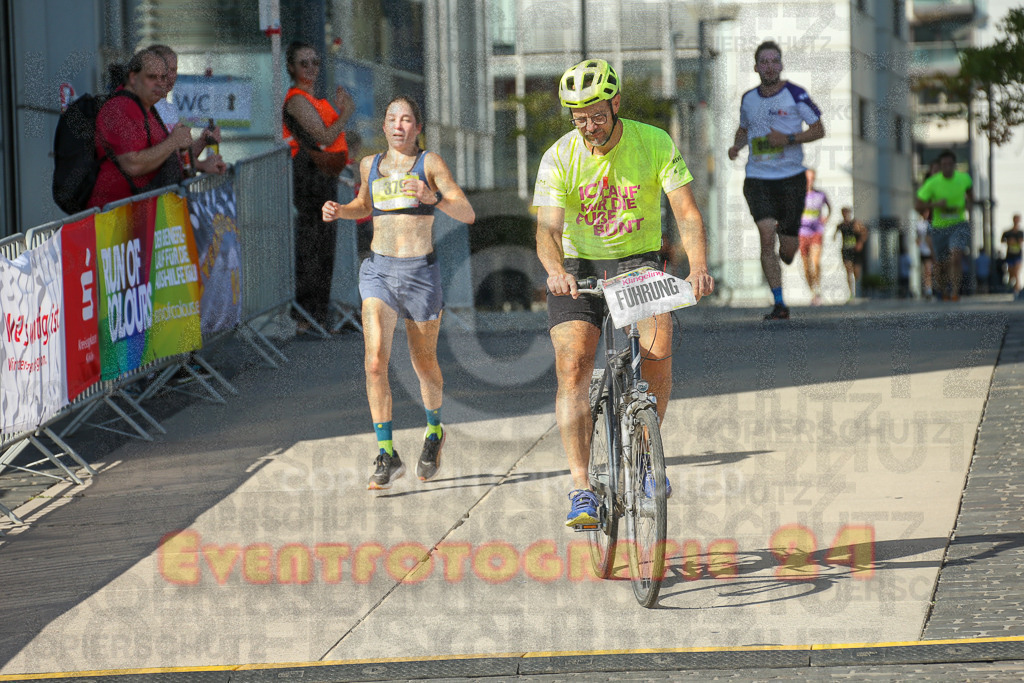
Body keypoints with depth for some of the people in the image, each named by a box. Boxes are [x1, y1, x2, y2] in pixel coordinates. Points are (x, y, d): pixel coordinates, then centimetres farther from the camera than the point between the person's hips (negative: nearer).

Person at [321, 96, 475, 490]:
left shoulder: (429, 163, -2)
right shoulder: (370, 165, 10)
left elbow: (467, 214, -7)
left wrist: (432, 197, -25)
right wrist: (338, 211, 8)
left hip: (421, 273, -2)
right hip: (378, 271, 2)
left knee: (424, 364, 12)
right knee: (375, 361, -16)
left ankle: (434, 428, 42)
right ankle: (387, 455, -14)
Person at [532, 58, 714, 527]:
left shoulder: (655, 145, -11)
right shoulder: (559, 159, -11)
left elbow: (687, 212, -17)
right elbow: (548, 229, -19)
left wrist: (698, 266, -36)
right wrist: (556, 271, -42)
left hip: (639, 261, 0)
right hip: (579, 266, 0)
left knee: (658, 347, -24)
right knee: (572, 365, -20)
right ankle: (581, 489, -21)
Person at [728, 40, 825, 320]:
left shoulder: (795, 95, -4)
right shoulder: (748, 99, 8)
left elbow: (818, 130, -1)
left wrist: (789, 139, -16)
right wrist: (736, 146, 4)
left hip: (791, 178, -2)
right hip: (757, 178, 2)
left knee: (788, 249, 1)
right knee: (766, 234, -18)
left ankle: (785, 254, 42)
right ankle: (779, 304, -15)